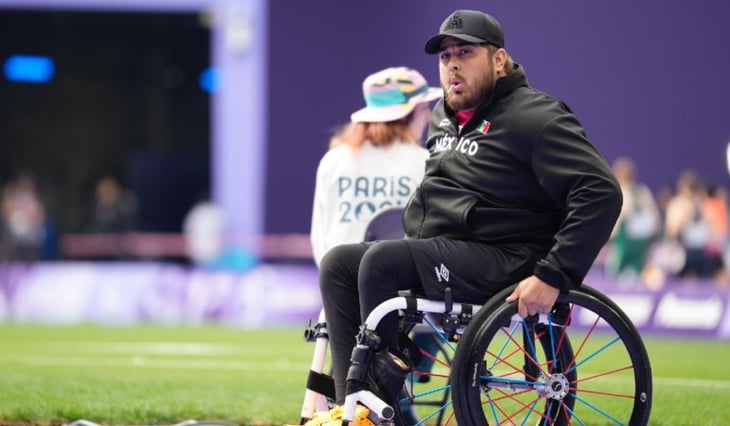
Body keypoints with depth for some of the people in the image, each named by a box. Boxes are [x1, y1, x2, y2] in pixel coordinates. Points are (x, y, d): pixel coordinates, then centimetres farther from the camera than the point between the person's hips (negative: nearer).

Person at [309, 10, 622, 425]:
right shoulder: (445, 118, 16)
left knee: (381, 262, -27)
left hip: (501, 264, -9)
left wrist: (552, 277, -25)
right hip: (436, 257, 9)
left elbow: (600, 193, -19)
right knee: (338, 264, -6)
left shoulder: (535, 118, -10)